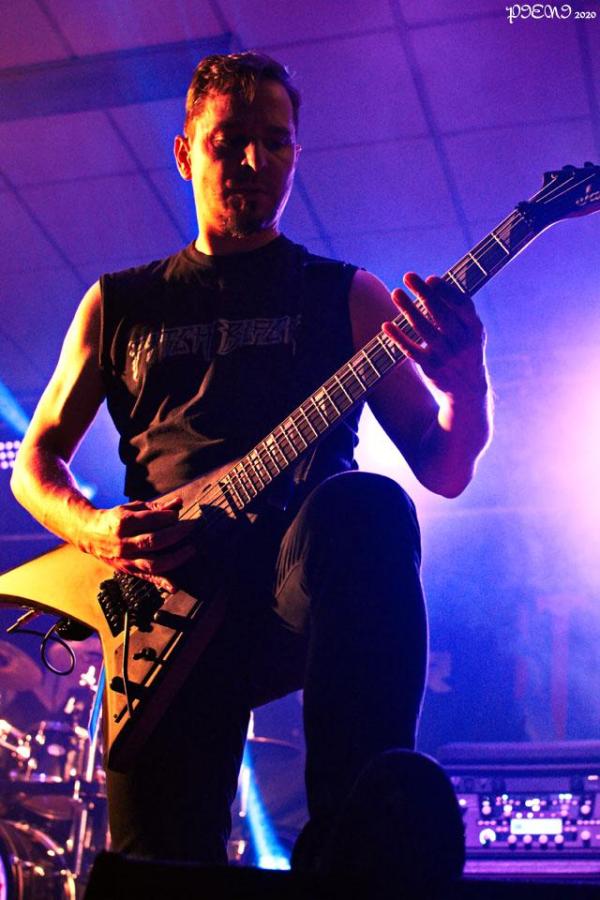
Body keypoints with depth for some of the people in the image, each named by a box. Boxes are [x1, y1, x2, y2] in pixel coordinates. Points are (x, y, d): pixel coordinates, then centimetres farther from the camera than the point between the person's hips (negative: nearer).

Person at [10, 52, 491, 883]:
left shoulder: (343, 295, 16)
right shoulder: (118, 304, 21)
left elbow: (444, 469, 10)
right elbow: (35, 463, 21)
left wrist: (466, 386, -14)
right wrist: (96, 530, -3)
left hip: (306, 576, -1)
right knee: (157, 862, -22)